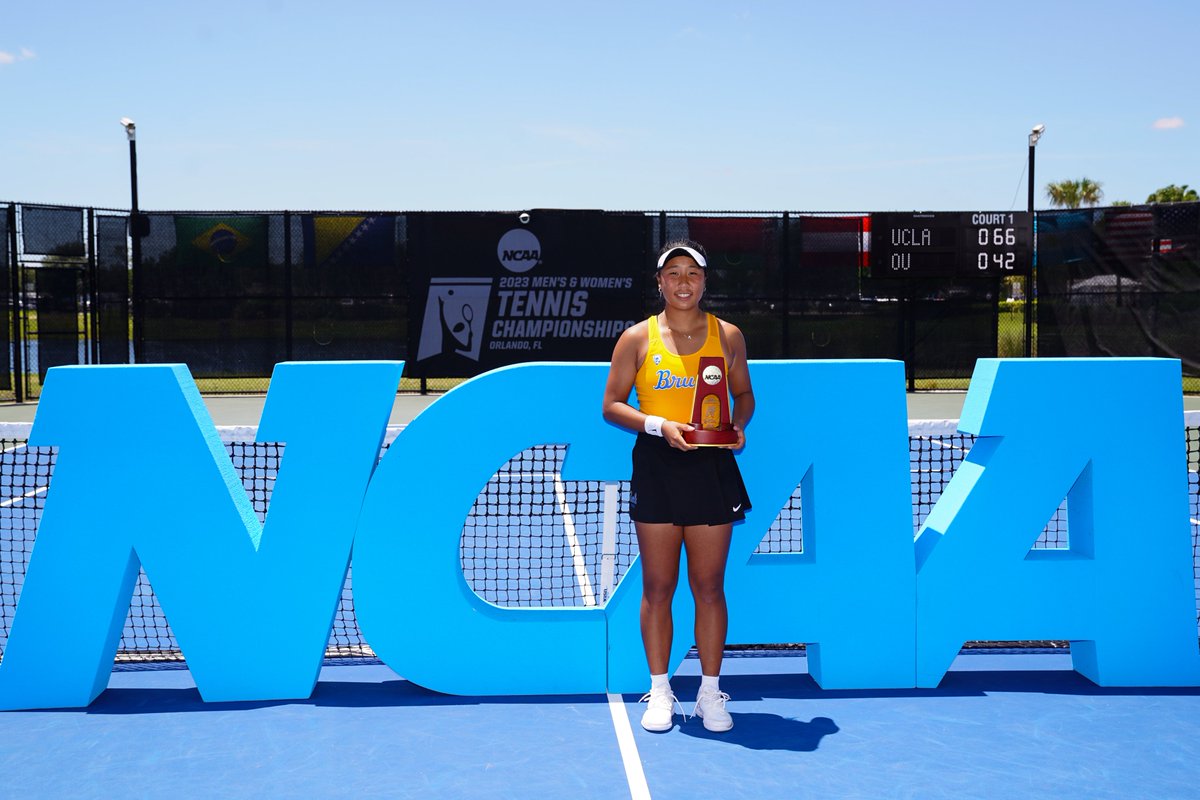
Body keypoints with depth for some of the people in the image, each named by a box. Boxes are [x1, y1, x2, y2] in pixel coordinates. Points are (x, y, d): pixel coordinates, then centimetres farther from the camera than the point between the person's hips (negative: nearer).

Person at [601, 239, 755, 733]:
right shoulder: (638, 338, 1)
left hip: (712, 468, 1)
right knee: (657, 588, 4)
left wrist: (738, 425, -5)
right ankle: (660, 692, 16)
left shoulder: (728, 335, 6)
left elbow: (744, 393, 16)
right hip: (656, 468, -1)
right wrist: (658, 424, -13)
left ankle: (710, 692, 16)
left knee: (709, 586, 4)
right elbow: (612, 405, 2)